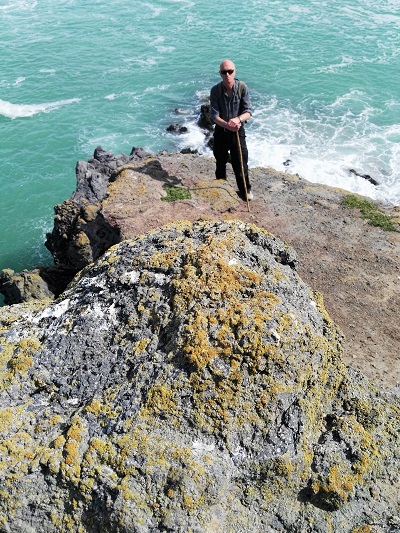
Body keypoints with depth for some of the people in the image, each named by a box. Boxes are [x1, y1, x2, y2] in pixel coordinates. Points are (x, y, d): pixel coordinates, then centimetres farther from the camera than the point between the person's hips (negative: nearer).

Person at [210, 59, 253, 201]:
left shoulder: (242, 87, -14)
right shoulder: (215, 90, -13)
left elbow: (248, 112, -15)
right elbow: (214, 115, -17)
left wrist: (238, 119, -37)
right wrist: (227, 124, -36)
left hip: (238, 131, -1)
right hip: (220, 131, 1)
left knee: (240, 163, 3)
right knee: (220, 163, 17)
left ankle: (245, 190, 23)